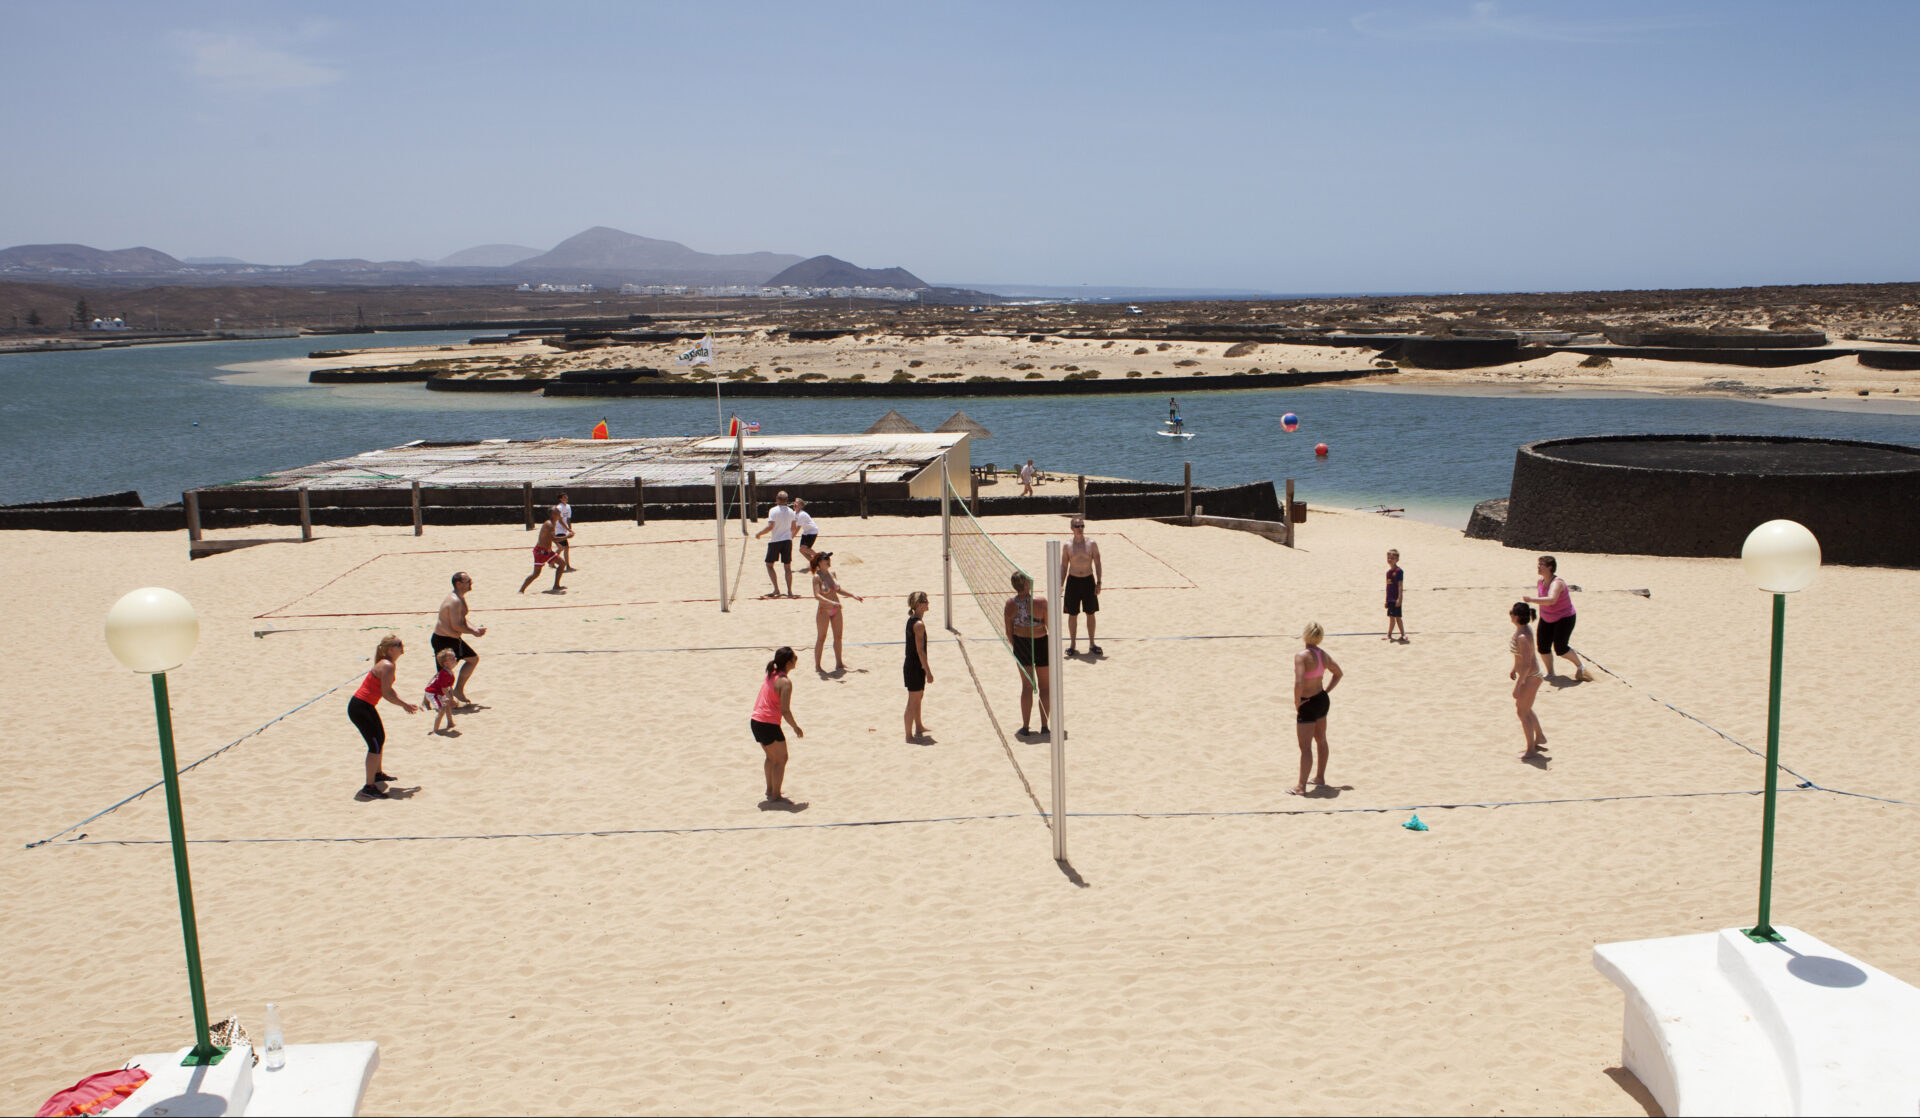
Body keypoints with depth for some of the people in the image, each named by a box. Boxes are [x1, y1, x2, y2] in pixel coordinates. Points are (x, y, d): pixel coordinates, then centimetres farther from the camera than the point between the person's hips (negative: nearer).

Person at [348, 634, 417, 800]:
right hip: (360, 708, -11)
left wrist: (403, 703, 11)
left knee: (380, 738, 25)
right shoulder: (387, 666, -21)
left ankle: (378, 773, 46)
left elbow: (387, 690, 17)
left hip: (365, 706, 11)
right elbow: (386, 693, -24)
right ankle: (369, 787, -8)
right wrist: (404, 705, -13)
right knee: (376, 744, -10)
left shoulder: (387, 664, 11)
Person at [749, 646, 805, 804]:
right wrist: (796, 727, -7)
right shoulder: (785, 682, -17)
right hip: (769, 724, -9)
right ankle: (775, 796, 4)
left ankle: (770, 790, 35)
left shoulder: (770, 675, 9)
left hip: (755, 721, 9)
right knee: (781, 759, 3)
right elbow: (785, 710, -20)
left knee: (771, 757, 25)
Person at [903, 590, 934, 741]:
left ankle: (919, 727, 39)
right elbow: (920, 650, -22)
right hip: (915, 668, -10)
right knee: (913, 702, -1)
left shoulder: (911, 620, 8)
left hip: (911, 665, 10)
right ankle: (909, 735, 6)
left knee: (918, 698, 24)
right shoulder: (919, 624, -22)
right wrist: (928, 672, -18)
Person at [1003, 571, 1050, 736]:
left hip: (1021, 644, 3)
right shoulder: (1040, 603, -23)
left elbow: (1009, 631, -2)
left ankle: (1025, 726, 19)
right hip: (1041, 644, -3)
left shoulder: (1010, 604, -12)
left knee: (1027, 685, 17)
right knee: (1045, 686, 13)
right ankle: (1044, 725, 17)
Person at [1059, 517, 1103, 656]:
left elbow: (1097, 564, 1)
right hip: (1073, 581, 0)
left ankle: (1091, 644, 18)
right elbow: (1064, 567, 4)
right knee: (1072, 614, 3)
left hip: (1088, 581, 0)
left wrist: (1098, 583, -6)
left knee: (1091, 613, 6)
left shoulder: (1091, 544, -2)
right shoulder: (1067, 546, -1)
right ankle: (1073, 644, 13)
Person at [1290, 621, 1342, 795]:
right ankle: (1320, 777, 36)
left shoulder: (1301, 656, -23)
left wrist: (1297, 703, -16)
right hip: (1323, 700, 8)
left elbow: (1299, 683, -31)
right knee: (1321, 740, 21)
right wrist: (1325, 691, 15)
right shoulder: (1323, 654, 2)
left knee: (1305, 747, -2)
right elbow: (1338, 673, 17)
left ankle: (1301, 786, 3)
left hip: (1308, 704, -8)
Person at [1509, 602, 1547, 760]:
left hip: (1530, 677, -10)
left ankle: (1531, 749, 19)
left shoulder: (1522, 637, -30)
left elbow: (1526, 664, -29)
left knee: (1523, 712, 5)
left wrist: (1517, 686, -26)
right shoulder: (1524, 630, -1)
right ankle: (1540, 737, 41)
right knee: (1524, 708, 24)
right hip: (1530, 675, 10)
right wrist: (1514, 669, 27)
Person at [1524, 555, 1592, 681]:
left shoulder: (1557, 582, -28)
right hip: (1547, 619, 7)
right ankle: (1550, 673, 19)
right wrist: (1541, 617, 19)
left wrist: (1531, 600, -54)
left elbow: (1551, 600, -47)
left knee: (1560, 648, -12)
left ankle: (1580, 667, 14)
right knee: (1542, 647, 0)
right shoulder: (1540, 581, -3)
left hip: (1565, 618, -7)